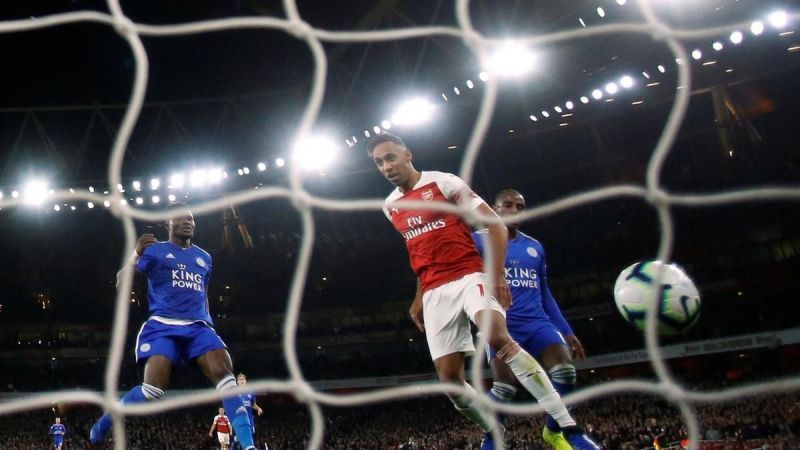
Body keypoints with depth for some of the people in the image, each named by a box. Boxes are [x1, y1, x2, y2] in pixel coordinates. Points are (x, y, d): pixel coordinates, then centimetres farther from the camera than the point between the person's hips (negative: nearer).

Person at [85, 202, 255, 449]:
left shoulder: (204, 257, 22)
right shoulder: (154, 250, 7)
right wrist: (136, 254, -15)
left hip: (198, 326, 4)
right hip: (163, 326, -4)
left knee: (224, 372, -21)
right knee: (153, 390, -20)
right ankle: (99, 428, 4)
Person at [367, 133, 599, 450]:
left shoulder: (444, 183, -3)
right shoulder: (390, 206, 15)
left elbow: (495, 225, -7)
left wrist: (496, 274, -19)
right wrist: (419, 297, 23)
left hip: (469, 276, -6)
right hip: (435, 293, 6)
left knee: (499, 338, -31)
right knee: (448, 378, -2)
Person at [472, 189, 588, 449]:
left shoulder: (535, 247, 20)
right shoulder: (478, 240, 3)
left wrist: (566, 332, 18)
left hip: (536, 321, 5)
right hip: (500, 323, -5)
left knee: (565, 371, -16)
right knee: (506, 385, -21)